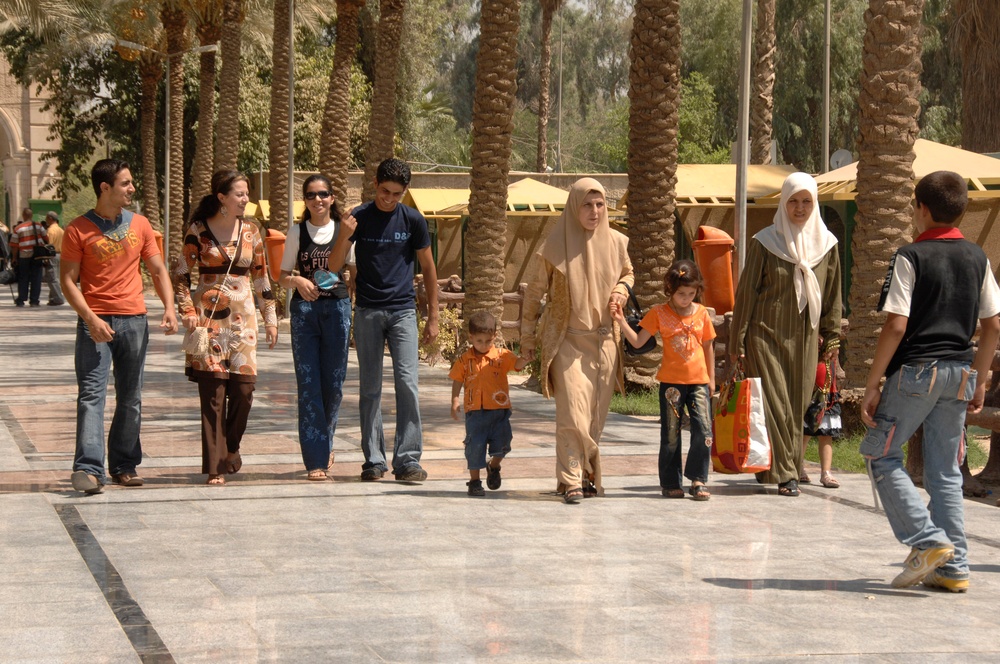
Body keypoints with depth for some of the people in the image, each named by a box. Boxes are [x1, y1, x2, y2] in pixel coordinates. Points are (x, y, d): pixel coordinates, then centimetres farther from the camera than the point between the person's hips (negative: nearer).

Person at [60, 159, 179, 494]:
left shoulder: (140, 225, 10)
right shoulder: (79, 229, -2)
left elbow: (158, 270, 14)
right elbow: (68, 280, -3)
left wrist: (169, 307, -1)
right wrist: (90, 318, -16)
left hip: (134, 320, 4)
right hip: (96, 321, -4)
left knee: (130, 399, 8)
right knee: (92, 395, -11)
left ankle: (124, 465, 17)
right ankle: (88, 468, -17)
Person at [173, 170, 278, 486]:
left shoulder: (251, 231, 9)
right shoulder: (199, 230, -2)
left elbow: (261, 277, 16)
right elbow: (180, 274, 2)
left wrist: (270, 318, 15)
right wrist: (188, 311, -8)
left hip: (242, 317, 3)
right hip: (209, 315, -3)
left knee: (244, 388, -3)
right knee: (212, 391, -5)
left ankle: (230, 448, 22)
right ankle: (215, 465, 0)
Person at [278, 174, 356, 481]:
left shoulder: (344, 231, 7)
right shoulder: (297, 232, 6)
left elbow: (356, 271, 11)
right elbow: (283, 277, 7)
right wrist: (298, 281, -14)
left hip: (338, 307, 1)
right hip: (304, 309, -1)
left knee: (334, 383, 3)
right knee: (308, 384, -6)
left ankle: (325, 443, 29)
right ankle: (316, 459, -5)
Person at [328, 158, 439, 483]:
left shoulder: (413, 220, 3)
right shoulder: (359, 217, 1)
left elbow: (428, 268, 10)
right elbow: (334, 266, -2)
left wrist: (433, 318, 7)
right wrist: (344, 236, -21)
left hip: (403, 310, 0)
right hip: (367, 311, 0)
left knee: (407, 383, -8)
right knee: (370, 388, 4)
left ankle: (408, 460, -5)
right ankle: (373, 460, 10)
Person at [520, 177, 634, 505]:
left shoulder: (616, 242, 2)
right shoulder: (557, 245, -6)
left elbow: (628, 273, 22)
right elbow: (534, 293, 2)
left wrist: (621, 290, -1)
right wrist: (528, 337, 2)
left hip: (604, 340, 3)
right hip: (567, 339, -3)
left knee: (595, 415, 7)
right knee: (572, 413, -13)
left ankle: (588, 475, 20)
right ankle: (571, 481, -11)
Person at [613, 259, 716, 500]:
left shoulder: (702, 313, 5)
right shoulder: (659, 313, -1)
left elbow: (708, 347, 14)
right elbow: (637, 341, -4)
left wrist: (711, 378, 13)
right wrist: (621, 322, -17)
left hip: (698, 381, 1)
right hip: (671, 381, -1)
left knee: (703, 429, -9)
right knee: (671, 433, 4)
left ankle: (697, 480, 1)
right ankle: (670, 483, 14)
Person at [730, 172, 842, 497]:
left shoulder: (826, 244, 7)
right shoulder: (765, 242, -2)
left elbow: (832, 295, 12)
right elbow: (747, 291, 0)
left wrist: (832, 336, 9)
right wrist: (738, 339, -3)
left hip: (804, 337, 3)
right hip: (767, 333, -3)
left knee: (797, 405, 5)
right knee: (774, 403, -7)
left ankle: (789, 467, 15)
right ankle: (783, 473, -5)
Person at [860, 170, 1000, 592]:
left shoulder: (911, 257, -9)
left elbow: (896, 326, -14)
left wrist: (872, 384, -9)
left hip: (916, 370, -6)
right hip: (959, 374, 6)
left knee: (880, 454, 7)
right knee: (945, 470, 10)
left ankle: (928, 541, -7)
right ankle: (953, 568, 8)